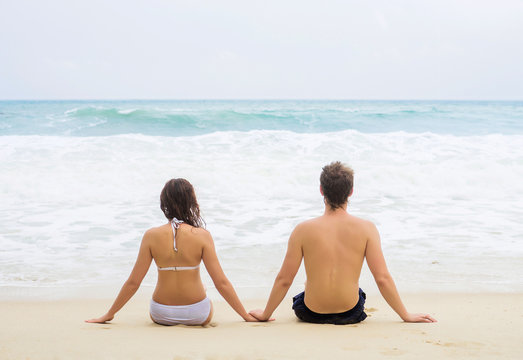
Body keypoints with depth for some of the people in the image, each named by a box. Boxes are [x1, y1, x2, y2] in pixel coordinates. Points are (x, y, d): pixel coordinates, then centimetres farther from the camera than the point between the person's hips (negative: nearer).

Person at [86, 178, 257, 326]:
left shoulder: (152, 235, -11)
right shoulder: (202, 236, -14)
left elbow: (133, 282, -7)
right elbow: (221, 282, -13)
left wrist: (109, 314, 6)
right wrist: (245, 315, -2)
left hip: (161, 315, 1)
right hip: (197, 315, 0)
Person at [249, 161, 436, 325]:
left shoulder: (303, 230, -13)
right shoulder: (366, 228, -13)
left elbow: (283, 279, -8)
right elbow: (383, 278, -13)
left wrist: (265, 314, 7)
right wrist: (406, 315, -1)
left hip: (312, 314, 0)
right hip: (350, 314, 0)